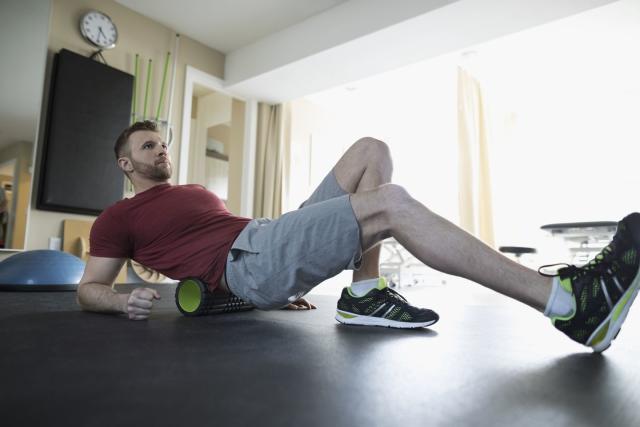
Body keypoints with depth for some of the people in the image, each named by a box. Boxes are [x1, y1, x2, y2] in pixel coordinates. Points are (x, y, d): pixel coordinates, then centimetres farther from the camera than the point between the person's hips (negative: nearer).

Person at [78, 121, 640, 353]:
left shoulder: (196, 192, 34)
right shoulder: (118, 218, 17)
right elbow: (88, 289, 14)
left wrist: (285, 284, 18)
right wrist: (125, 300, -12)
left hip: (271, 240, 9)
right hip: (245, 263, -8)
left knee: (372, 150, 3)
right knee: (390, 203, -27)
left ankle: (364, 295, -10)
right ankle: (568, 303, -30)